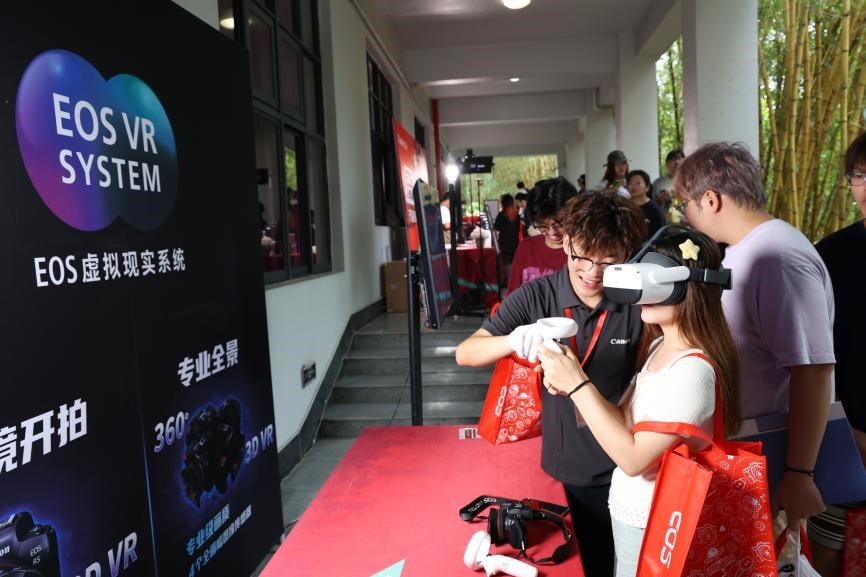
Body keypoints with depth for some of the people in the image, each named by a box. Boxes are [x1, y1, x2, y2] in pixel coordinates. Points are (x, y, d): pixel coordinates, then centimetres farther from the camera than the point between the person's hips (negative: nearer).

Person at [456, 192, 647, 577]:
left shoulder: (637, 304, -12)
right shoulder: (536, 296, -13)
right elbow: (465, 354, -16)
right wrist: (513, 340, -36)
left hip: (622, 471, 0)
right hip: (561, 467, 0)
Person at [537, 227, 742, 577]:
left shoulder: (694, 369, -27)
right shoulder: (660, 345, 1)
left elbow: (633, 458, -26)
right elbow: (626, 420, 3)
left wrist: (579, 384, -26)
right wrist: (570, 386, -13)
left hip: (652, 524, -7)